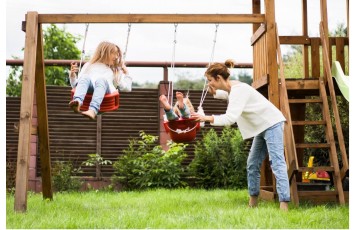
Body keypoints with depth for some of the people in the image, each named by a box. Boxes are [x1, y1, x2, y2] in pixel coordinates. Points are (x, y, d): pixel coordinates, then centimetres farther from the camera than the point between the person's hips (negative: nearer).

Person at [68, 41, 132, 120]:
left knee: (101, 80, -36)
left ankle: (93, 110, -61)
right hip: (89, 88, 1)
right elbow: (76, 85, 25)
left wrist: (126, 74, 28)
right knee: (85, 77, -33)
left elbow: (127, 88, 28)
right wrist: (72, 74, 9)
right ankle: (77, 102, -61)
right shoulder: (89, 65, 34)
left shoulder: (116, 70, 38)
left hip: (106, 89, -1)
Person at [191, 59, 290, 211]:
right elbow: (227, 95, 32)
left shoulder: (238, 90, -23)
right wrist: (214, 93, 10)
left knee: (277, 162, -18)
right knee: (252, 164, 11)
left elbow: (230, 118, -35)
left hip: (272, 124, -10)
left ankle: (284, 204, -25)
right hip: (262, 127, 10)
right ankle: (252, 203, 18)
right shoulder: (231, 89, 5)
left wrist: (207, 118, -39)